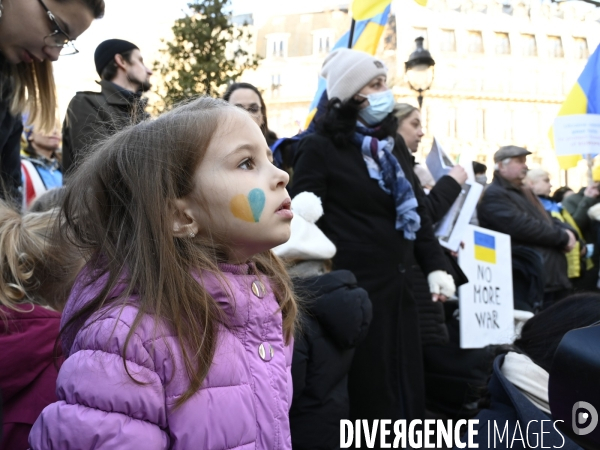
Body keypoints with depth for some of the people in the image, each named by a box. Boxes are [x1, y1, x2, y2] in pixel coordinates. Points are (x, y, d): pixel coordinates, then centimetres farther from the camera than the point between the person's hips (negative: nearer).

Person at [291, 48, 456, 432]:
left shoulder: (393, 144, 14)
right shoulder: (320, 147, -7)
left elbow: (418, 210, 17)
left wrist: (436, 266, 7)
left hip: (398, 285, 7)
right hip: (354, 285, -7)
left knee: (408, 387, 13)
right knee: (369, 394, 3)